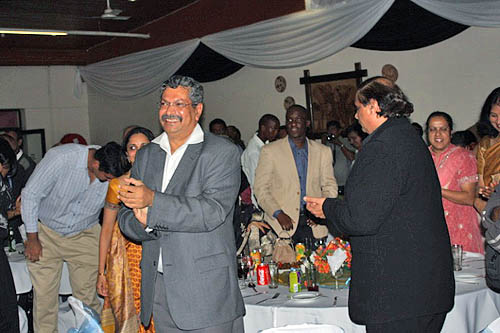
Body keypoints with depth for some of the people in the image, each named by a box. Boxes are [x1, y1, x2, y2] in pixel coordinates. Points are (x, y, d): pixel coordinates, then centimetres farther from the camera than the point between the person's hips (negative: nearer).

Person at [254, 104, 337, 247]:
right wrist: (278, 214, -13)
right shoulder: (270, 151, 4)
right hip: (282, 225, -2)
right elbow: (260, 188, 0)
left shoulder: (323, 151, 11)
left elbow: (330, 186, 13)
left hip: (313, 223, 2)